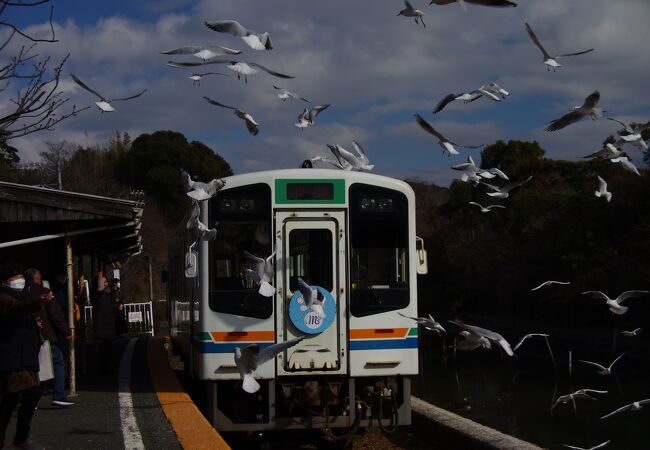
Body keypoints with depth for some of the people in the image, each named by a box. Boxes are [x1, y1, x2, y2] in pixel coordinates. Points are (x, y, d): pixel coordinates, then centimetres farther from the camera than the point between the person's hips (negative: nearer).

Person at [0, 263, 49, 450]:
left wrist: (35, 325, 17)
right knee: (32, 394, -17)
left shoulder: (17, 297, 21)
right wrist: (38, 301, -54)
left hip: (21, 359, 10)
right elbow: (17, 307, -35)